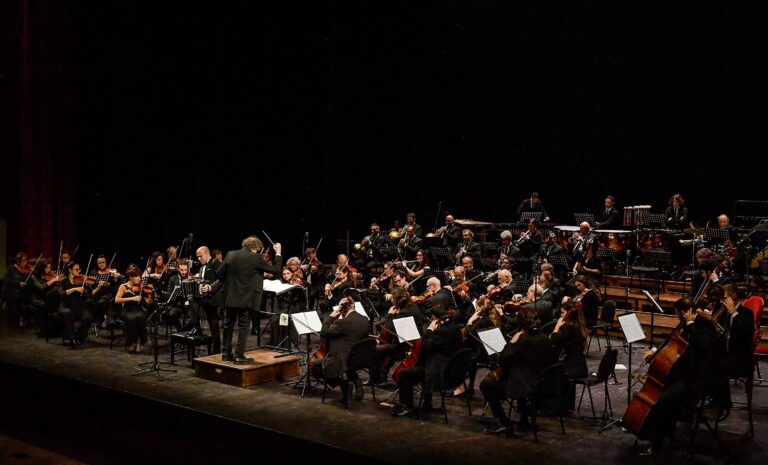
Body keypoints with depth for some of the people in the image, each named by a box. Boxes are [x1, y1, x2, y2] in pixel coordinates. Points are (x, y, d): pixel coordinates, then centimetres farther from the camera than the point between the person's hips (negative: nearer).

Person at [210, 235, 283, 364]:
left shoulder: (230, 255, 1)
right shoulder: (256, 258, -11)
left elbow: (219, 273, 4)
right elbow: (275, 269, -5)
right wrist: (278, 253, 8)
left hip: (229, 297, 4)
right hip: (246, 298, -4)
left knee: (228, 324, 15)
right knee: (243, 326, 3)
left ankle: (226, 353, 21)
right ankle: (239, 356, 2)